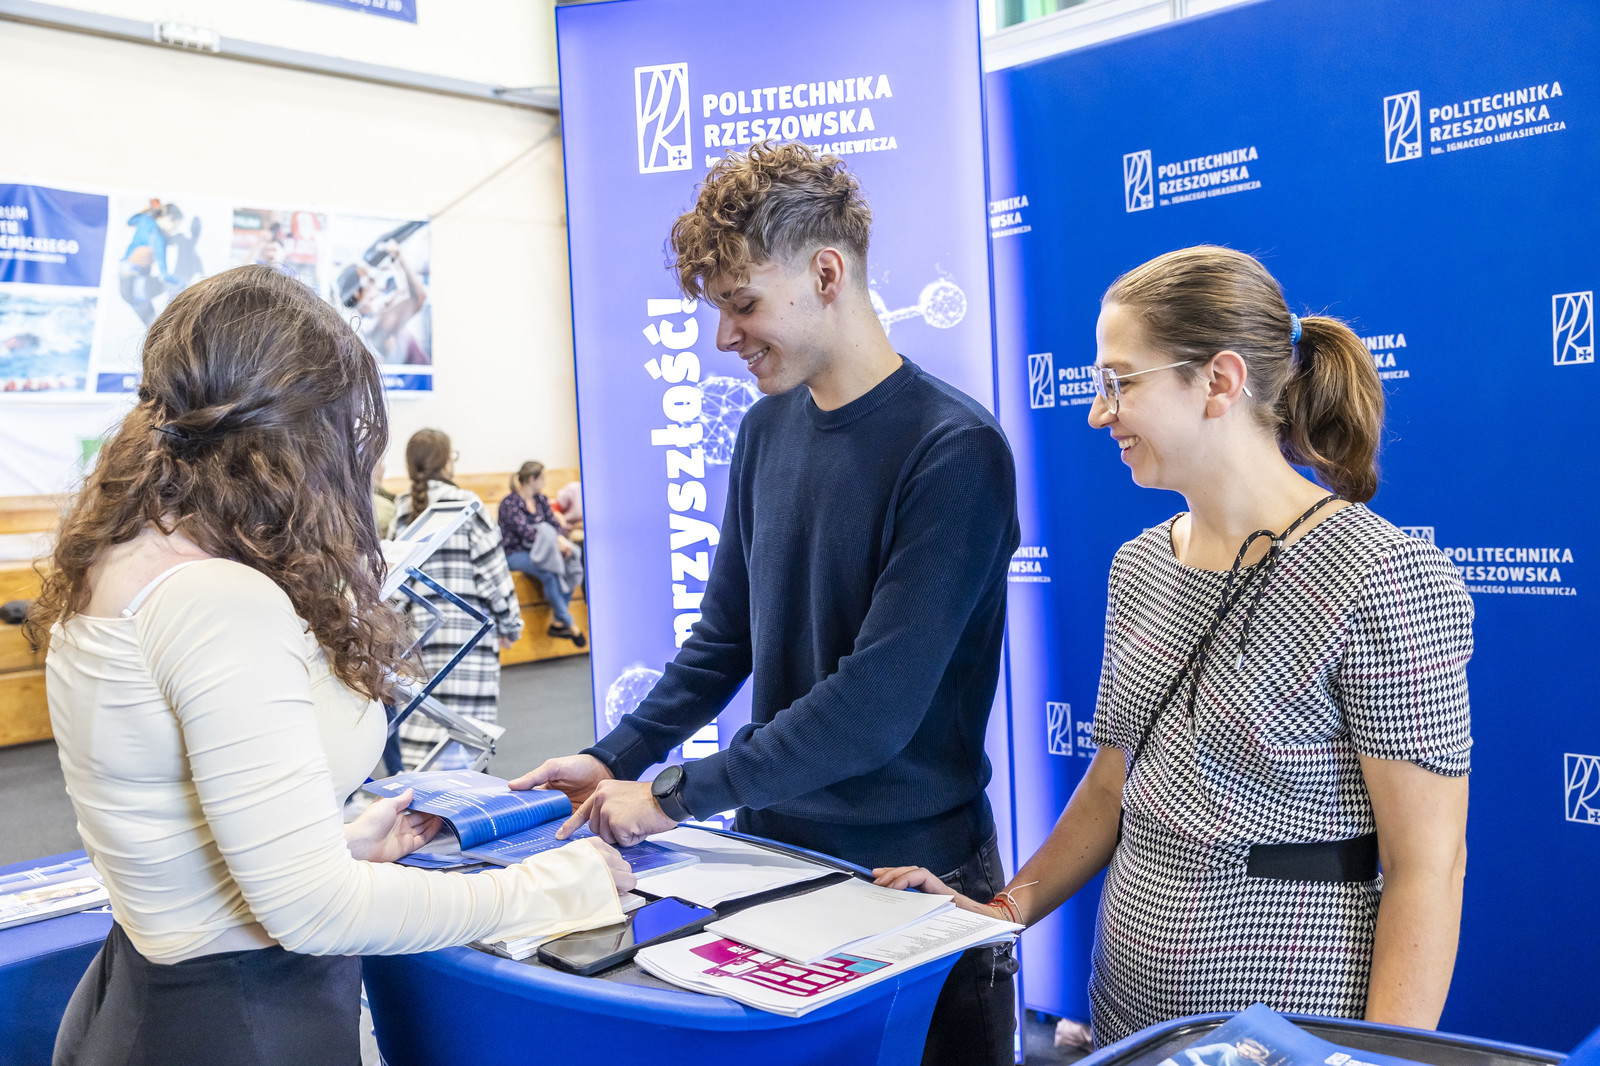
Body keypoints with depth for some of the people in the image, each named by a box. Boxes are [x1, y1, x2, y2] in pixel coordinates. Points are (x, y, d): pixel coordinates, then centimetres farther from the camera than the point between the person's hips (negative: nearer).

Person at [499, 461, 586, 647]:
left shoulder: (541, 499, 12)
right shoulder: (509, 503, -11)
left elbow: (555, 523, 7)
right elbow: (525, 531, -22)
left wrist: (562, 539, -17)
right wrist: (556, 541, -29)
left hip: (538, 551, 7)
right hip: (515, 553, -7)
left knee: (570, 567, -20)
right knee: (549, 573, -33)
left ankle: (558, 624, -18)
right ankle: (569, 624, -24)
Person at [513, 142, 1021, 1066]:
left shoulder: (954, 451, -19)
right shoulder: (767, 429, 4)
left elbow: (876, 703, -23)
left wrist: (675, 796, -18)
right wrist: (616, 760, 2)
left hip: (913, 868, -6)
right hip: (773, 848, 6)